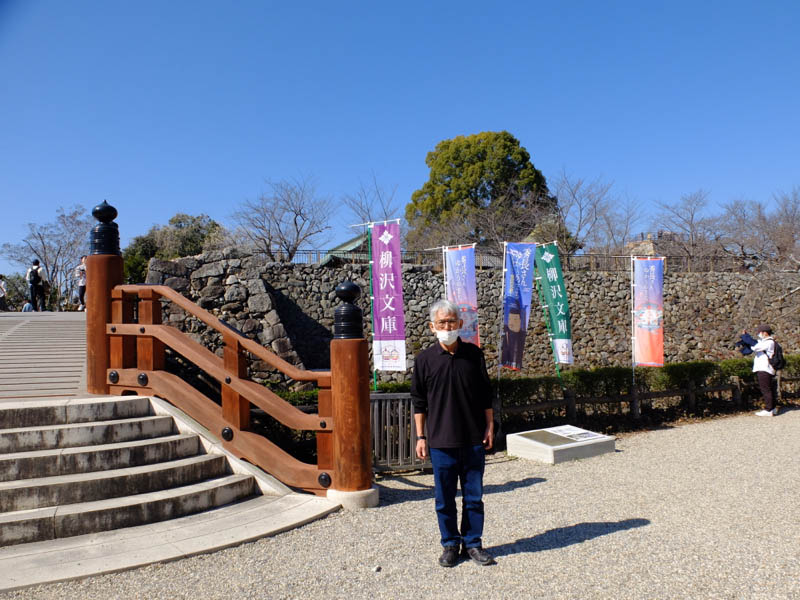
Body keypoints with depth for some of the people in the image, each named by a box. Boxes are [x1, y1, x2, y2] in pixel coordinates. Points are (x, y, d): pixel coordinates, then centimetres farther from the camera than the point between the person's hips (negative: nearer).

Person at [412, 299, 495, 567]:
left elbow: (485, 394, 9)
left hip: (474, 439, 1)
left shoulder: (474, 354, 2)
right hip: (441, 441, -1)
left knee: (474, 495, 11)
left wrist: (489, 426, 5)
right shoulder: (424, 359, -2)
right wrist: (420, 437, 0)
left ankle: (473, 543, 27)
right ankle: (450, 544, 26)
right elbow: (419, 402, 3)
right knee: (444, 498, 9)